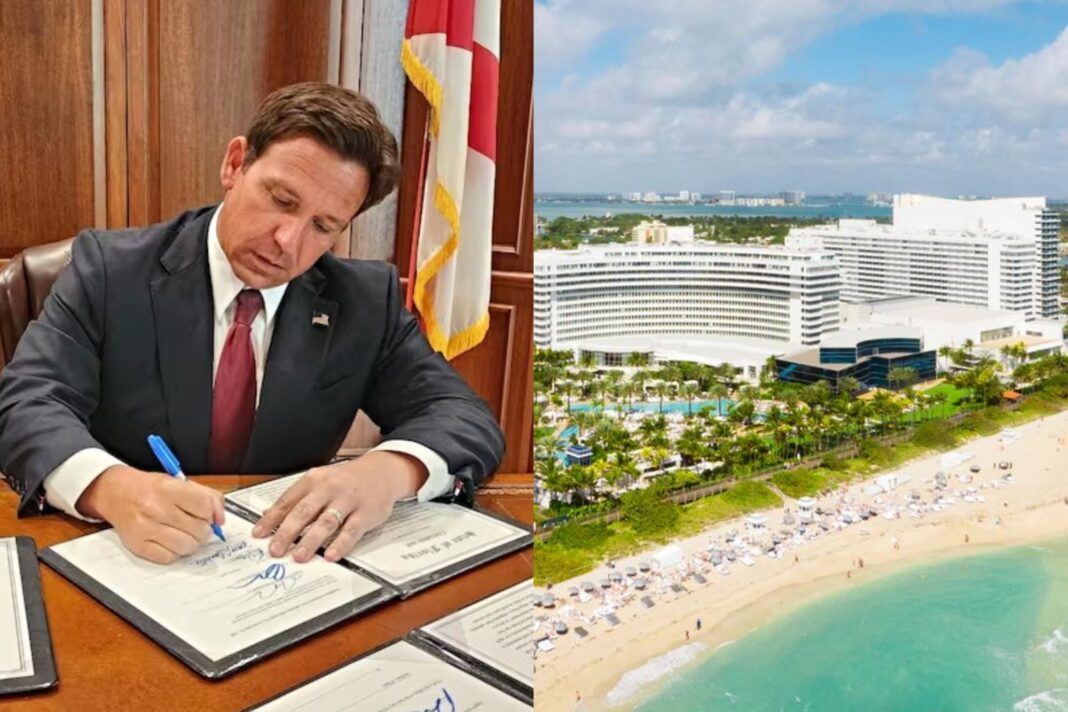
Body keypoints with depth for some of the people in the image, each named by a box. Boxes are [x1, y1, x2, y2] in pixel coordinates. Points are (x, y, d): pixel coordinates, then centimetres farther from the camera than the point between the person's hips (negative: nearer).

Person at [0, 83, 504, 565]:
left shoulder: (367, 302, -4)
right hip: (129, 563, 0)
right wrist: (111, 487, -33)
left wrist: (389, 470, -29)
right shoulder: (110, 269, -6)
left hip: (279, 574, 1)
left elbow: (468, 419, -7)